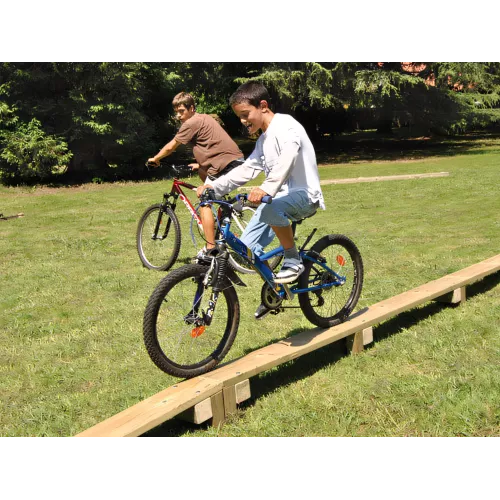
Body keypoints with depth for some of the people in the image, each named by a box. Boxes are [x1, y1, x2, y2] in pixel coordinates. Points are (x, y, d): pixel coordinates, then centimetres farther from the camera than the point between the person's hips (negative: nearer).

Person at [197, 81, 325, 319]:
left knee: (270, 207, -40)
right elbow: (246, 169, 15)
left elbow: (287, 158, -33)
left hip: (303, 195, -9)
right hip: (280, 196, 9)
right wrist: (214, 186, 2)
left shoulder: (285, 126, -14)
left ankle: (293, 260, -20)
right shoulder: (263, 140, 17)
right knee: (247, 248, -2)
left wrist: (267, 188, -49)